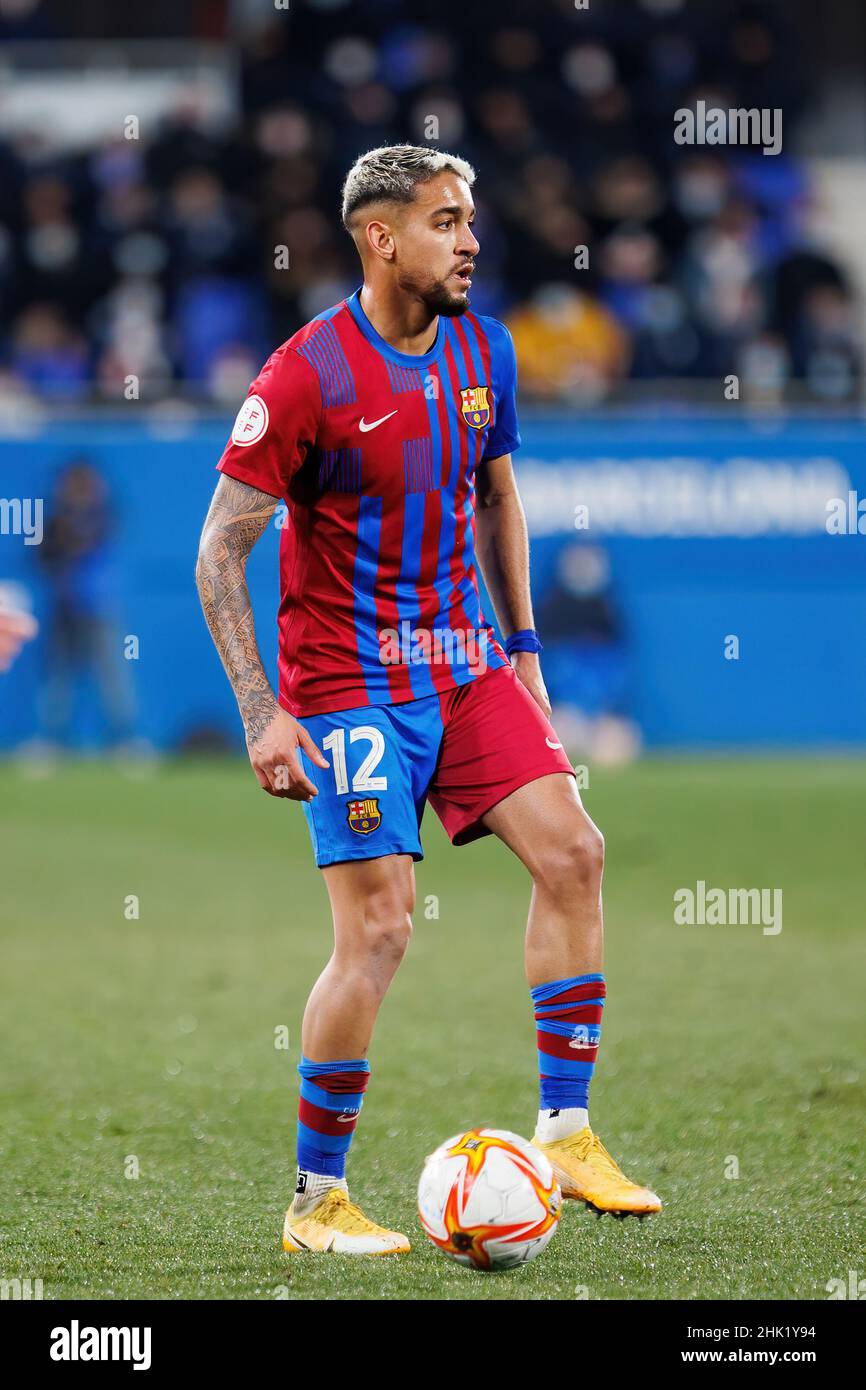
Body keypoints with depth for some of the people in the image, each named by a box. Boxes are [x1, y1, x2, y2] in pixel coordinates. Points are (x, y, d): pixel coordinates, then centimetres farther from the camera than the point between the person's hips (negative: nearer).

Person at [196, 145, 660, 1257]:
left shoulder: (483, 351, 4)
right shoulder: (307, 374, -16)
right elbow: (220, 550, -13)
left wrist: (521, 648, 16)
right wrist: (262, 716, -17)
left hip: (465, 667, 6)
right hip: (349, 691, -6)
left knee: (571, 850, -6)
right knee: (379, 929, -11)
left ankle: (564, 1134, 4)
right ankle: (315, 1203, 1)